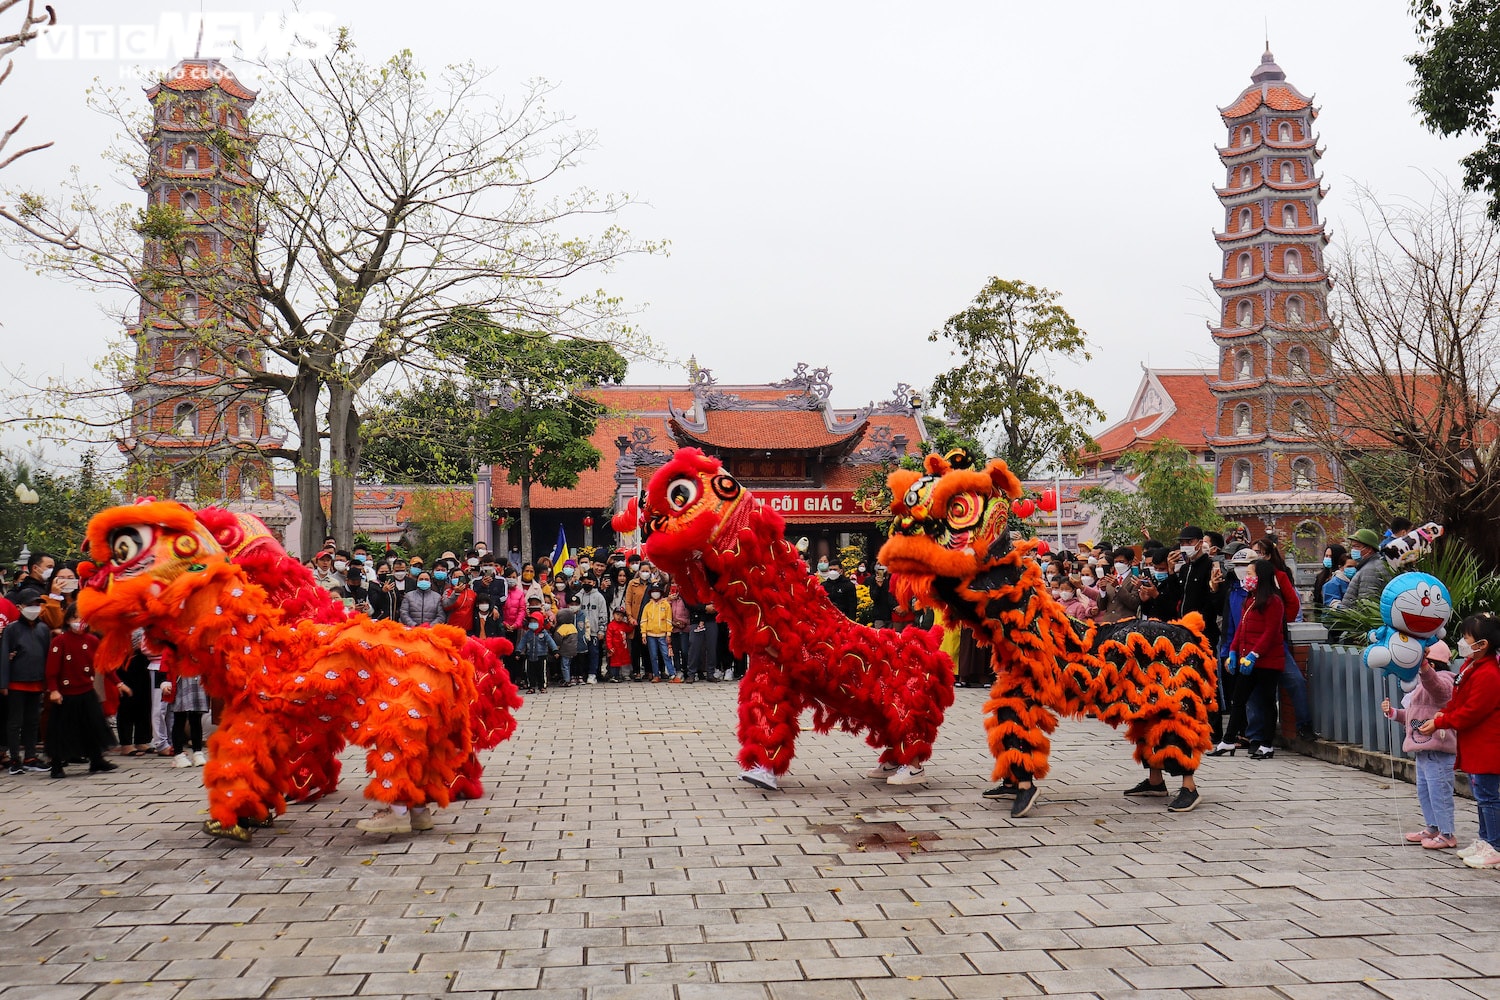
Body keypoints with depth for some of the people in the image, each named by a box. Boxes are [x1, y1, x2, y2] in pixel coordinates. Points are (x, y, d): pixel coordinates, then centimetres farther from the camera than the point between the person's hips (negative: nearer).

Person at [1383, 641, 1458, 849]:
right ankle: (1433, 828, 30)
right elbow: (1411, 716, 29)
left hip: (1437, 750, -11)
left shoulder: (1442, 680, -12)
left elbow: (1435, 685, -41)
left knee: (1439, 791, -6)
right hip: (1424, 750, 11)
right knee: (1424, 791, 18)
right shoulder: (1423, 684, 22)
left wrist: (1423, 667, -58)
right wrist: (1393, 712, 14)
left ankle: (1447, 834, 2)